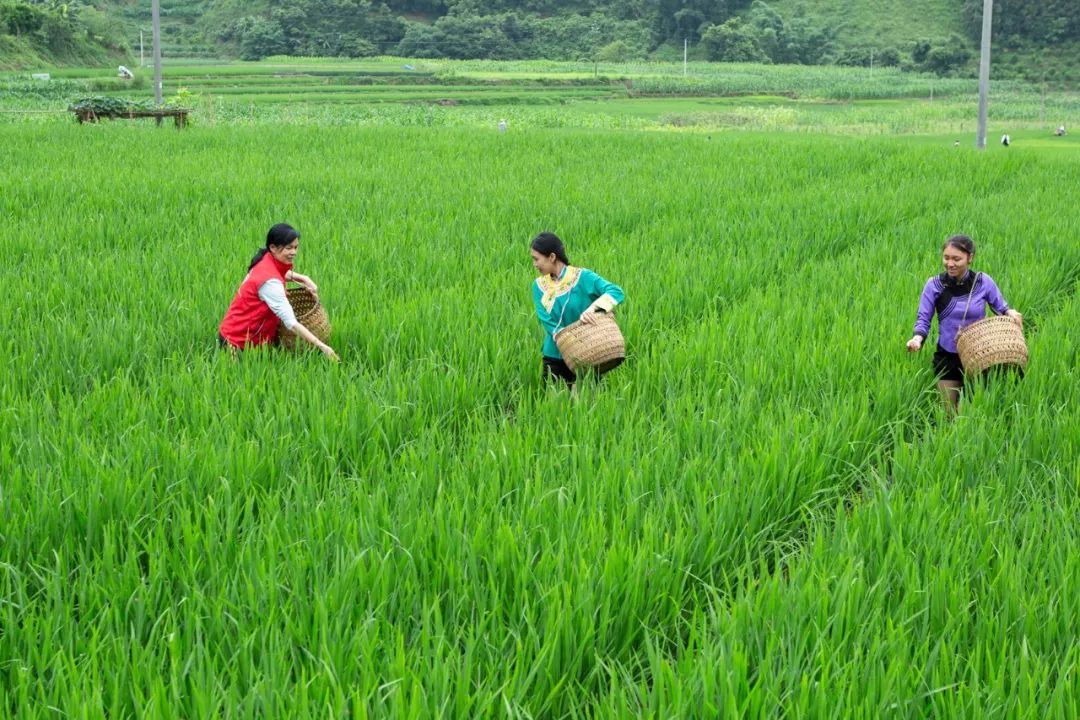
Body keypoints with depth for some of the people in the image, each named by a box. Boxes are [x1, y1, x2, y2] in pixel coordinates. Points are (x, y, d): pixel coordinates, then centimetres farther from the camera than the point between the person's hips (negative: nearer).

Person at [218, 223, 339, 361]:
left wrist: (304, 279, 6)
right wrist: (321, 346, -37)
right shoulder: (269, 281, -28)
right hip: (237, 343, -9)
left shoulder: (267, 260, -1)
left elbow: (282, 273, 26)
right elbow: (291, 322, -33)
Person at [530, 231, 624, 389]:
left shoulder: (582, 277, -10)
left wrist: (591, 308, -35)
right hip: (554, 357, 3)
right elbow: (547, 322, -9)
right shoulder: (539, 286, 0)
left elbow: (617, 292, -19)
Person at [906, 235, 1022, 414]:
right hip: (947, 358, 1)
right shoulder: (934, 285, -11)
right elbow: (923, 319, -7)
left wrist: (1009, 312, -19)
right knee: (950, 412, 11)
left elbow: (1000, 307, 4)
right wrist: (918, 337, -27)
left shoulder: (983, 282, -10)